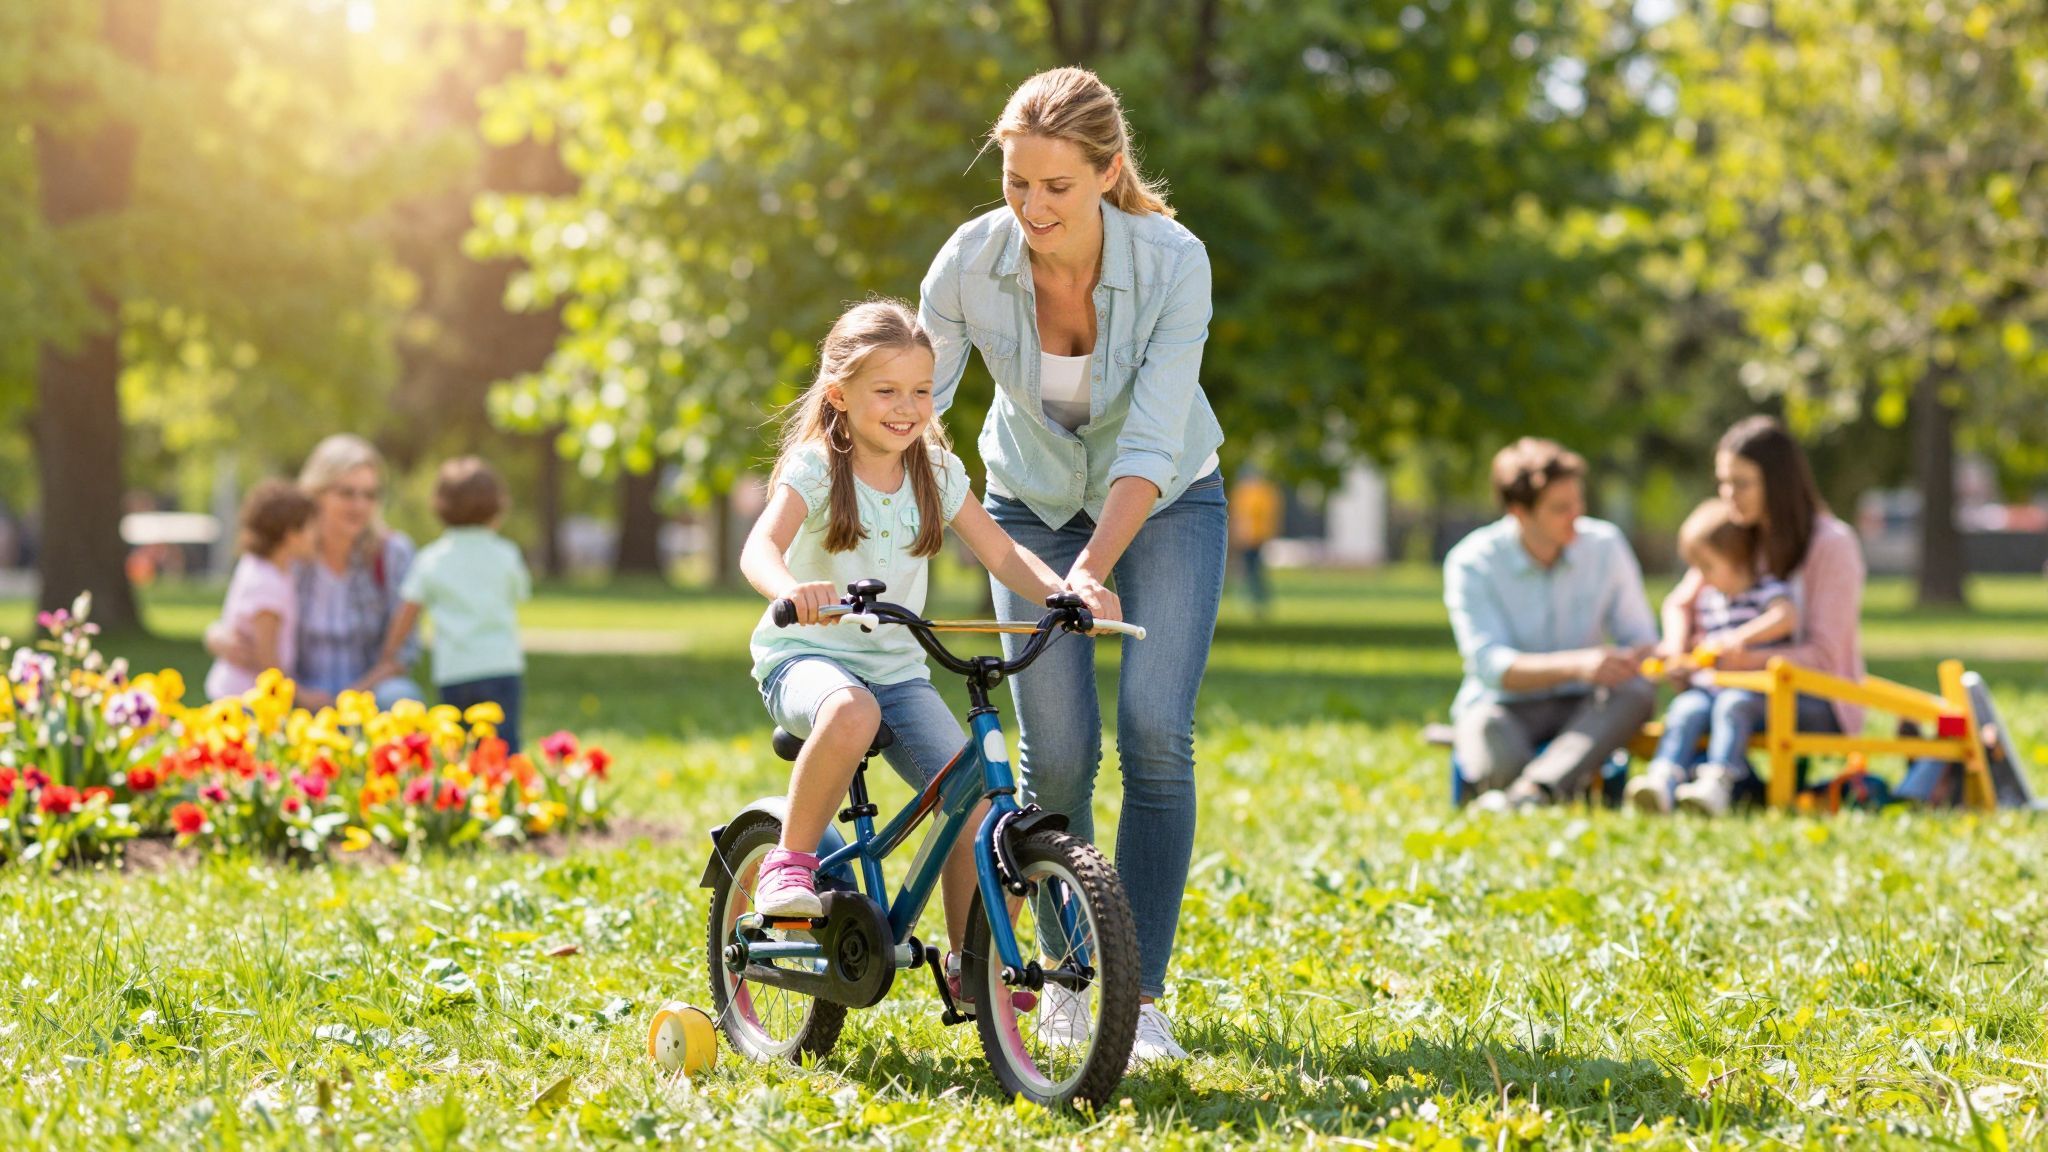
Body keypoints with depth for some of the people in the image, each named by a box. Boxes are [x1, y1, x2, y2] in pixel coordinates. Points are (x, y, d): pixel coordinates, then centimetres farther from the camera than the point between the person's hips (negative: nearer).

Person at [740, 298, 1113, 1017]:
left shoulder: (937, 472, 5)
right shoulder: (815, 466, -9)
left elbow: (1001, 553, 4)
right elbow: (760, 547, -25)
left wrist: (1063, 591, -16)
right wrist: (791, 588, -49)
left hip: (898, 668, 5)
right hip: (806, 657, -4)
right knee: (851, 712, -41)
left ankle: (968, 966, 3)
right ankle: (790, 863, -20)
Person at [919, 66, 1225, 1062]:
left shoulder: (1173, 262, -28)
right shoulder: (971, 261, -23)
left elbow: (1152, 444, -30)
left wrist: (1092, 569, -42)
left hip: (1163, 503, -1)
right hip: (1034, 503, 1)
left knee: (1155, 735, -16)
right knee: (1056, 753, -8)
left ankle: (1142, 996, -8)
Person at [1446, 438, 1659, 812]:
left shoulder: (1606, 546, 0)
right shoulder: (1471, 563, -10)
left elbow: (1641, 639, 3)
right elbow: (1489, 665, -20)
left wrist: (1632, 660, -24)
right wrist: (1576, 664, -35)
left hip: (1579, 708, 4)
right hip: (1503, 707, -4)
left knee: (1638, 692, -34)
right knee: (1502, 763, -42)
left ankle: (1531, 793, -49)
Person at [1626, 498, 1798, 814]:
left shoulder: (1766, 590, 2)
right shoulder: (1706, 597, 23)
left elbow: (1787, 616, -21)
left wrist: (1742, 637, -32)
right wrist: (1679, 652, 12)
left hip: (1752, 690, -5)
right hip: (1706, 687, 5)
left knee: (1732, 705, -36)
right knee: (1686, 709, -27)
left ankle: (1715, 780, -53)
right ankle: (1662, 777, -50)